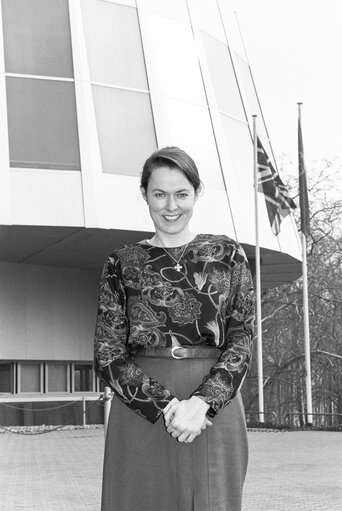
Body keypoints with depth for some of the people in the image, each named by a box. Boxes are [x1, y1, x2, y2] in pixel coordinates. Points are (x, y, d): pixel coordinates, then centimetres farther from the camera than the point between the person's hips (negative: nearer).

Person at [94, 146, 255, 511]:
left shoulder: (227, 255, 7)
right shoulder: (122, 264, 6)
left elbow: (241, 341, 2)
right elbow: (107, 354, 1)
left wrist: (202, 402, -15)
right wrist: (163, 404, -13)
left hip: (214, 411, 0)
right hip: (140, 412, 0)